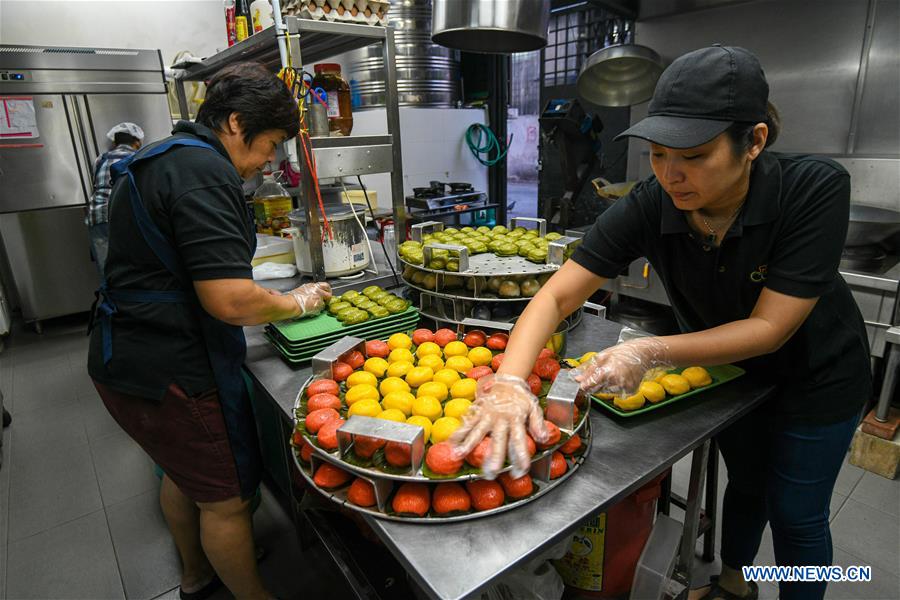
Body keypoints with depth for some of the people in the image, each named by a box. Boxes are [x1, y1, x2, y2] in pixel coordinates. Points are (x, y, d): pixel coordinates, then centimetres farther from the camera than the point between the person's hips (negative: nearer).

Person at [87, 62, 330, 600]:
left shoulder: (160, 160, 13)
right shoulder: (203, 172, -21)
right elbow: (231, 301, -29)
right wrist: (297, 302, -11)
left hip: (125, 360, 11)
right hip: (172, 373, -11)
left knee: (185, 473, 27)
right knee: (227, 496, 8)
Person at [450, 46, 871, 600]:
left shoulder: (815, 189, -32)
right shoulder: (648, 207, -27)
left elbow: (770, 328, -32)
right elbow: (557, 295, -31)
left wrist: (652, 353, -43)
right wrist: (510, 382, -47)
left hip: (816, 375, -2)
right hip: (729, 364, 3)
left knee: (796, 514, 12)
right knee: (745, 482, 24)